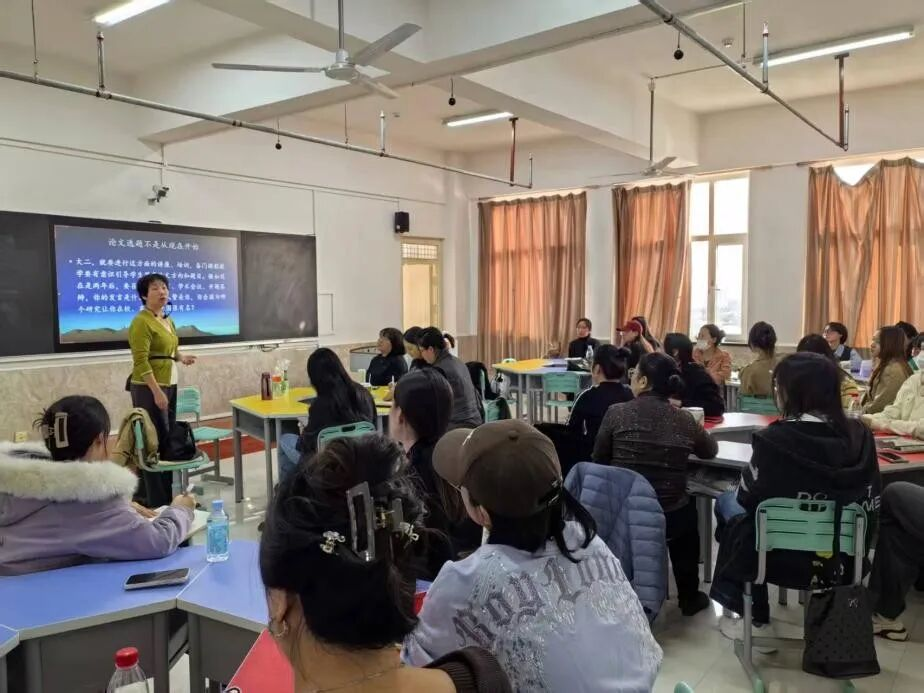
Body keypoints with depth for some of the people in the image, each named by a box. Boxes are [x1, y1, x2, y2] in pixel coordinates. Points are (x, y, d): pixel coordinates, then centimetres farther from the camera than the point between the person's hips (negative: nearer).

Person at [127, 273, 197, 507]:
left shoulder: (168, 320, 13)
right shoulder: (141, 322, -12)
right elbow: (141, 362, -19)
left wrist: (182, 357, 6)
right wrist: (156, 391, -23)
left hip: (170, 385, 9)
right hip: (149, 388, -9)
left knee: (169, 439, 11)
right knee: (154, 442, -7)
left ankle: (167, 494, 21)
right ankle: (156, 502, 0)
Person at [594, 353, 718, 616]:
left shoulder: (617, 413, -10)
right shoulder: (685, 419, -4)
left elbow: (599, 459, 2)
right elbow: (711, 451, 15)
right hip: (669, 517, 1)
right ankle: (689, 597, 43)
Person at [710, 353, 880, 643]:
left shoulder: (776, 439, -22)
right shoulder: (860, 435, -7)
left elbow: (748, 498, -11)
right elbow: (870, 502, 5)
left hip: (786, 558, -5)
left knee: (728, 502, 22)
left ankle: (757, 621, 26)